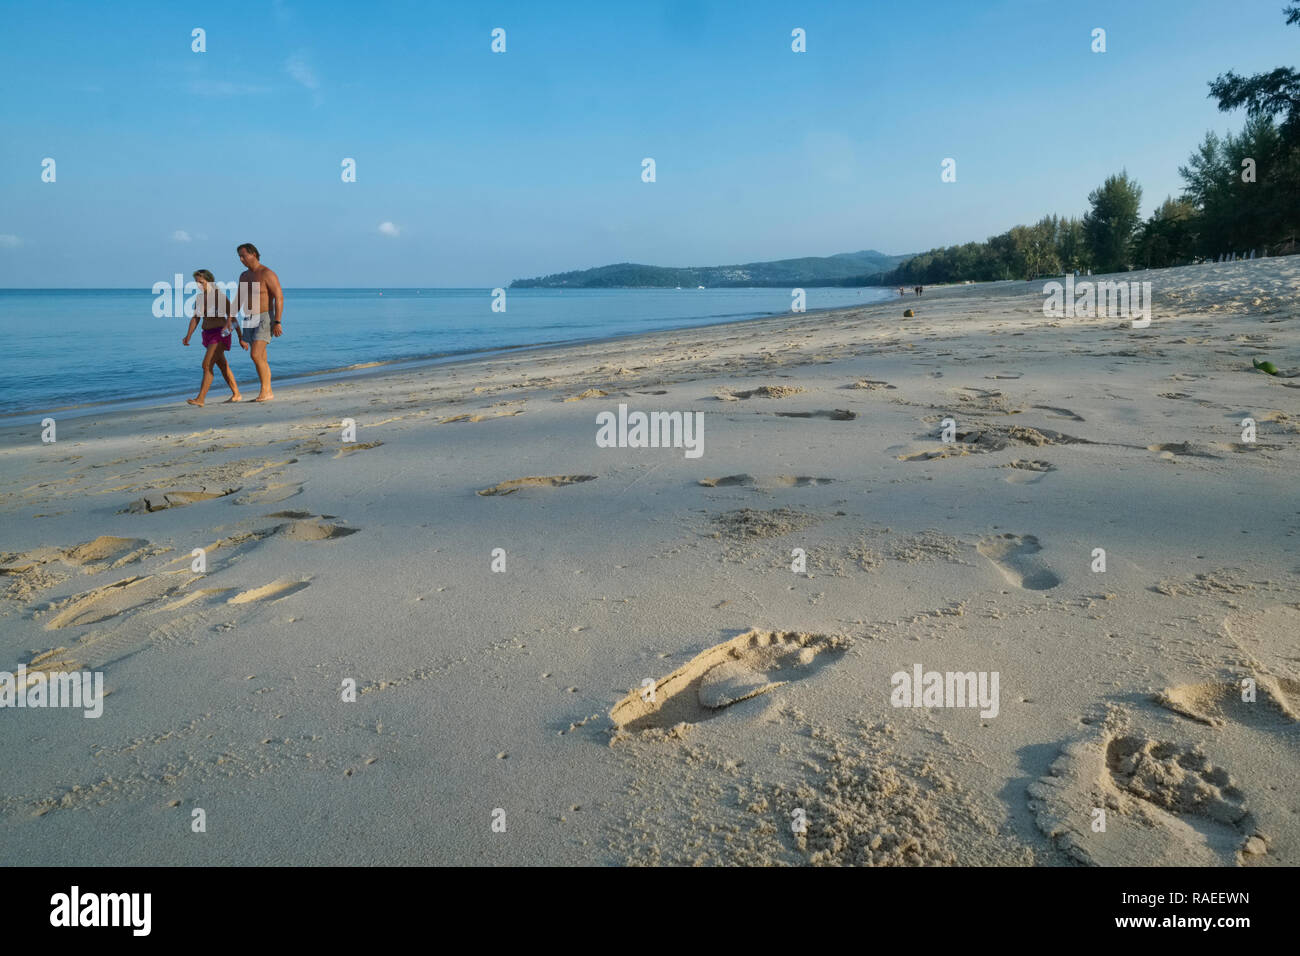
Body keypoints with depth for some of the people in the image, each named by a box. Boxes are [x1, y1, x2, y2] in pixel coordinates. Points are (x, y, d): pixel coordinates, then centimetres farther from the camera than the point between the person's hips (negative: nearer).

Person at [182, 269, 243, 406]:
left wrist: (240, 338, -9)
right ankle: (236, 394, 27)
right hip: (208, 335, 8)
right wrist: (188, 336, -3)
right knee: (222, 366, 15)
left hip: (220, 334, -8)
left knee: (207, 365, -16)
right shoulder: (199, 298, 6)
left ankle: (200, 399, -18)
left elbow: (232, 318, -11)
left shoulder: (220, 296, -14)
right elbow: (195, 318, 8)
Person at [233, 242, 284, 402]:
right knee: (261, 359, 8)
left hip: (265, 320, -8)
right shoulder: (244, 276, 14)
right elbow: (238, 300, 19)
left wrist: (277, 322, -23)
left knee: (256, 355, -19)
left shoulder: (267, 274, -11)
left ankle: (265, 391, -11)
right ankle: (267, 393, 11)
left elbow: (279, 297, -16)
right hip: (249, 321, 8)